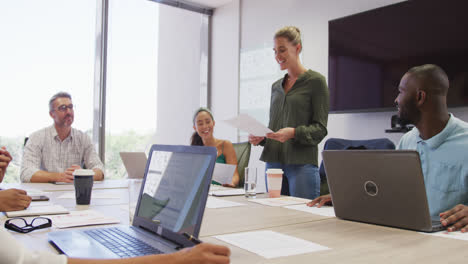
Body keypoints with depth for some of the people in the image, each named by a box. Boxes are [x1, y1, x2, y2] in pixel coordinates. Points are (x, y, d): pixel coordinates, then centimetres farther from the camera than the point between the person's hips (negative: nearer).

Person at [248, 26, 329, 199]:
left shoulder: (315, 81, -2)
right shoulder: (276, 86, 16)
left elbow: (320, 128, -7)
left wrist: (294, 132, -24)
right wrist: (260, 138, 0)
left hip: (301, 164, -6)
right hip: (273, 162, 6)